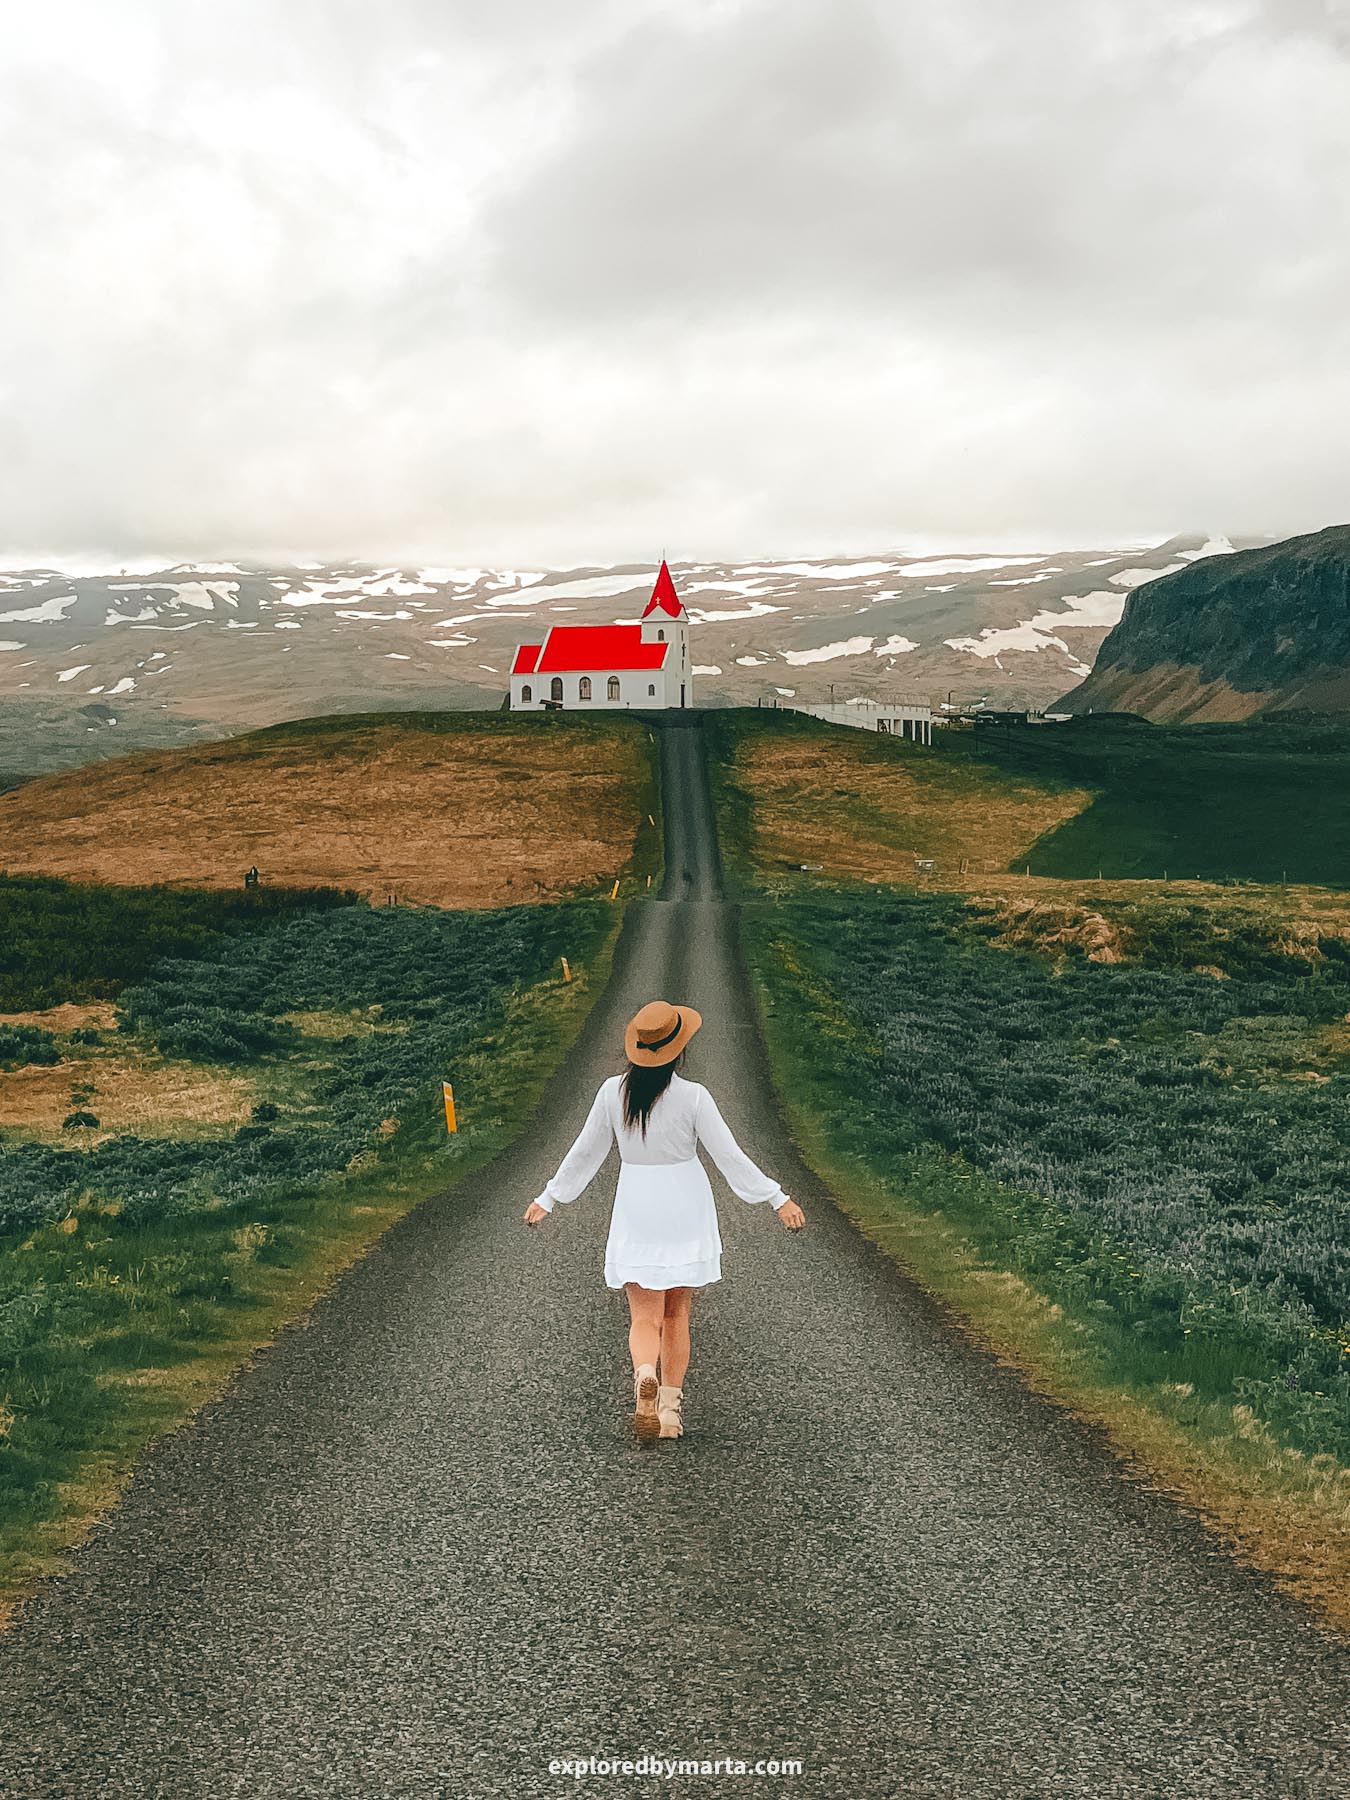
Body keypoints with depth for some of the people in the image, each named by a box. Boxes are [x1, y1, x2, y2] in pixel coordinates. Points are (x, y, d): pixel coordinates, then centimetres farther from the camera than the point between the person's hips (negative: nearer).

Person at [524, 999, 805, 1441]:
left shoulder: (613, 1091, -7)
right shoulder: (692, 1097, -14)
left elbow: (585, 1152, 1)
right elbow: (729, 1156, -13)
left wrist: (549, 1198, 14)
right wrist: (777, 1198, -7)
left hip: (636, 1213, 1)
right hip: (685, 1210, -1)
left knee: (645, 1316, 1)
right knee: (677, 1314, 15)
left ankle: (645, 1376, -29)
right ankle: (670, 1406, 17)